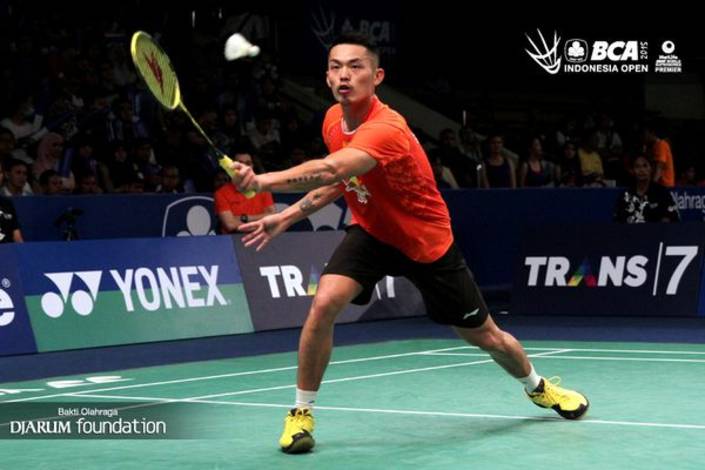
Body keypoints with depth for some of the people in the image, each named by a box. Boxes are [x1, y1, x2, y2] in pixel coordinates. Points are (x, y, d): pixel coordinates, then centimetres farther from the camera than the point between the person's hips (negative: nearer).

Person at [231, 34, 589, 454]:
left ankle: (538, 387, 42)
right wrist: (288, 216, 0)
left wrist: (263, 181, -68)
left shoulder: (386, 129, -35)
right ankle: (302, 413, -9)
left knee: (485, 336, 10)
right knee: (324, 302, -24)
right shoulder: (334, 121, -10)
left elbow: (330, 170, -54)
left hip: (427, 242, -4)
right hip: (371, 232, 4)